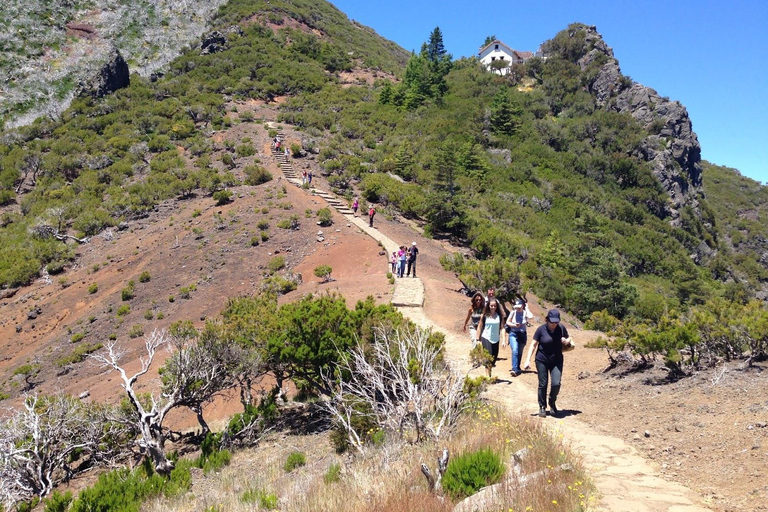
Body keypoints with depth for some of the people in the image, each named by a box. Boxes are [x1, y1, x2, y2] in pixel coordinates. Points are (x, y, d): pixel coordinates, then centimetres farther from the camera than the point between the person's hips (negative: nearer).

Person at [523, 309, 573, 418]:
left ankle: (552, 403, 19)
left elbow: (568, 340, 15)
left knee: (556, 384, -8)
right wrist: (528, 360, -13)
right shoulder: (541, 329, -11)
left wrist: (567, 342, -11)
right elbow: (533, 345, -7)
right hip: (542, 361, -2)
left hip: (557, 361, 2)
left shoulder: (561, 328, -3)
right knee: (543, 384, 4)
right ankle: (542, 407, 21)